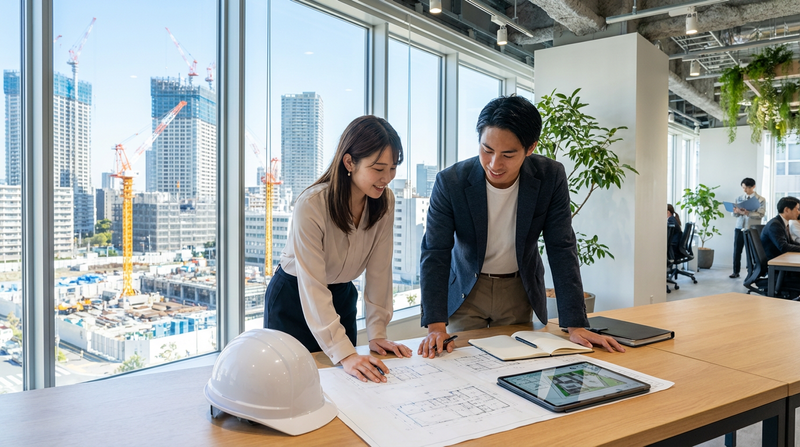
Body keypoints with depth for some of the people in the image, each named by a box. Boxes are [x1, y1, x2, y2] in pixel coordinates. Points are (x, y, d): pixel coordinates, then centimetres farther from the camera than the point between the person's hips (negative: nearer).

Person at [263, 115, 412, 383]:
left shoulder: (384, 201, -13)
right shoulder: (312, 206, -30)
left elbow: (379, 269, -10)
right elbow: (312, 287, -32)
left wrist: (377, 334, -13)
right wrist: (345, 353, -38)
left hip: (342, 296, 5)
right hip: (294, 298, -4)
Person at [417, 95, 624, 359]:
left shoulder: (551, 177, -19)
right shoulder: (450, 182, -22)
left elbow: (561, 250, -15)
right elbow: (435, 253, -21)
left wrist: (576, 325, -20)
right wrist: (436, 326, -32)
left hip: (520, 291, 1)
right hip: (466, 290, -1)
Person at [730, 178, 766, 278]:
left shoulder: (760, 200, 1)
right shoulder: (739, 198, 9)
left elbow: (760, 215, -10)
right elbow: (735, 215, 8)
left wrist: (747, 213, -26)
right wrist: (736, 212, -16)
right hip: (739, 227, 3)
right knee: (737, 250, 2)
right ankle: (736, 272, 11)